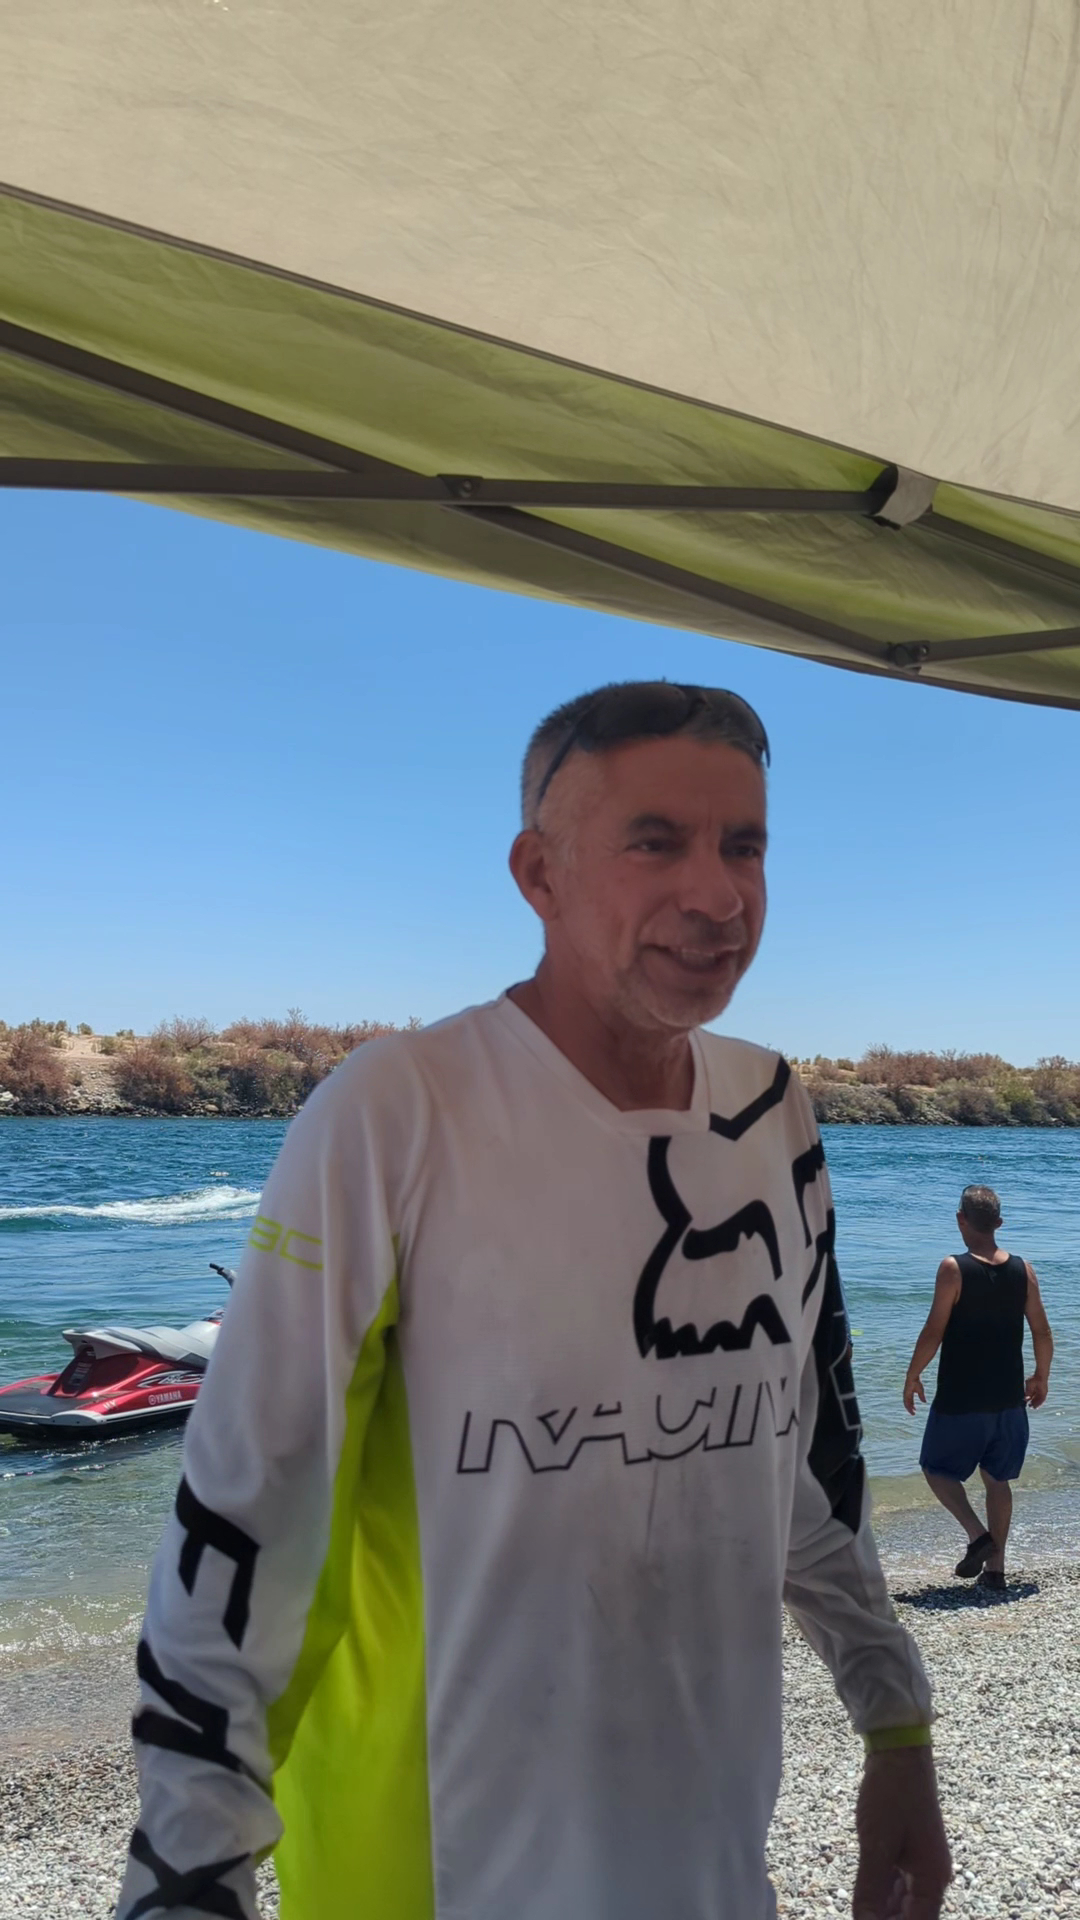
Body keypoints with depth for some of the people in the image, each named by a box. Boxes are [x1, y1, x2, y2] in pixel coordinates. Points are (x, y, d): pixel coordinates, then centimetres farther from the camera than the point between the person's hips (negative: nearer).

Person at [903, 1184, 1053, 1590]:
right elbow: (1043, 1334, 3)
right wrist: (1041, 1377, 19)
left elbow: (934, 1332, -16)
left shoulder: (954, 1268, -15)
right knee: (997, 1479, 17)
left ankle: (978, 1534, -6)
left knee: (937, 1468, 13)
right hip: (1008, 1400, 5)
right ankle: (995, 1568, 17)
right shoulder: (1023, 1269, -2)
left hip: (960, 1399, -4)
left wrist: (912, 1376, -2)